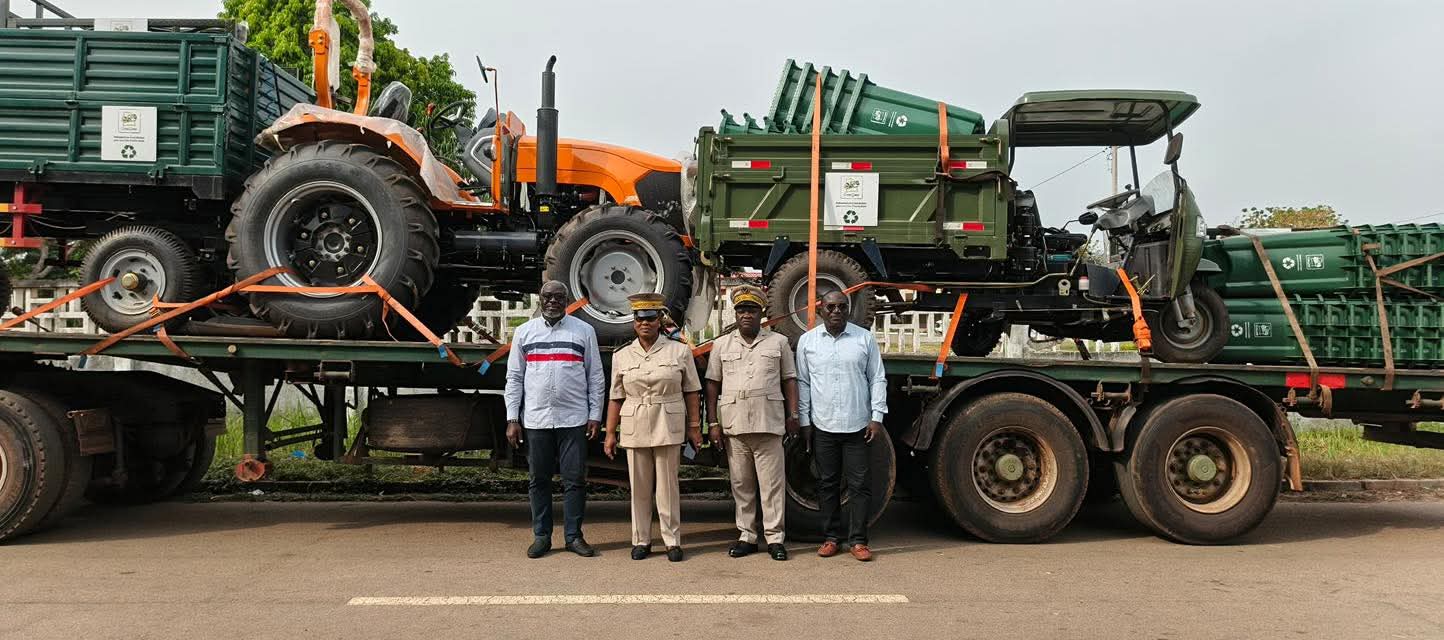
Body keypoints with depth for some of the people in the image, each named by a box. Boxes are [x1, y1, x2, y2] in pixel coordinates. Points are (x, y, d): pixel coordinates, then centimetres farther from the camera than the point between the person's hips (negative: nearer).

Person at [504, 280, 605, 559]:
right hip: (535, 419, 1)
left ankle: (574, 536, 12)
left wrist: (595, 416, 0)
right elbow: (514, 378, 8)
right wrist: (512, 419, 3)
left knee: (575, 479, 2)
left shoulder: (584, 331, 5)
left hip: (573, 419, -1)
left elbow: (596, 378, 6)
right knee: (539, 479, 8)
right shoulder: (525, 332, 9)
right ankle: (541, 536, 18)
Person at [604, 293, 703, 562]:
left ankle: (672, 541, 10)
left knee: (668, 486, 1)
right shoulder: (621, 356, 7)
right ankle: (641, 540, 17)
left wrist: (694, 427, -1)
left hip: (668, 428, -2)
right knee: (639, 487, 7)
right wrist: (610, 433, 4)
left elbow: (691, 392, 3)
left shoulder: (679, 351, 2)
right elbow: (616, 398, 8)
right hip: (634, 428, 2)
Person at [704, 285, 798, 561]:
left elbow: (789, 380, 9)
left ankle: (774, 538, 7)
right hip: (733, 425, 2)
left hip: (768, 424, -1)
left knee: (772, 484, 0)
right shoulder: (722, 345, 11)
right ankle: (747, 536, 17)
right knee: (741, 484, 8)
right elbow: (712, 385, 9)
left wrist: (792, 415, 0)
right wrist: (713, 423, 3)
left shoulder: (778, 342, 9)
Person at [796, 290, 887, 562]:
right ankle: (831, 537, 18)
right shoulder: (807, 341, 5)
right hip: (823, 426, 1)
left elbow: (878, 379, 4)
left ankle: (858, 540, 10)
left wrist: (877, 417, -2)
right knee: (827, 484, 8)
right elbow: (802, 383, 8)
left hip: (857, 426, -1)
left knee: (858, 485, 2)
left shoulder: (865, 338, 3)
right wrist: (804, 421, 5)